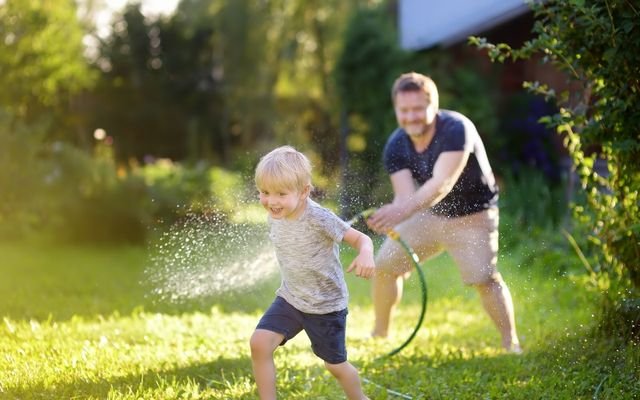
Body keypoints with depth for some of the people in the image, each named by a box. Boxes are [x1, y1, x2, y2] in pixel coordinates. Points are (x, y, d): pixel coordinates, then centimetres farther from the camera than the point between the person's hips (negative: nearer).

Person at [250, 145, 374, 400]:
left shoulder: (318, 218, -27)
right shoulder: (274, 216, -7)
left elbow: (361, 238, -26)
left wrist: (365, 255, -48)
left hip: (326, 305, -5)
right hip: (290, 299, 5)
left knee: (335, 365, 11)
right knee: (259, 343, -15)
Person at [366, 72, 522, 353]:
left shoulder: (456, 129, -30)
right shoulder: (395, 146, -12)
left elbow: (442, 183, -43)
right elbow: (406, 195, -23)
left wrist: (403, 211, -59)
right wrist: (389, 217, -48)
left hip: (472, 216, -5)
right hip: (428, 214, 6)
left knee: (484, 278, -22)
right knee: (383, 265, 3)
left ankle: (511, 343, -8)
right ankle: (379, 333, 23)